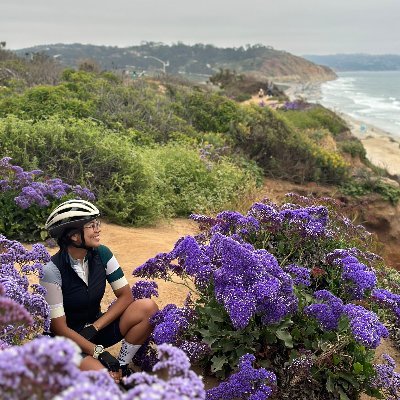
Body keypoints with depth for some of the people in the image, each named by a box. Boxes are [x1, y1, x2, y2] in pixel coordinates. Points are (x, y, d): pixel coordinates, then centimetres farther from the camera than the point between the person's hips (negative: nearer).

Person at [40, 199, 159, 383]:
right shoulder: (52, 270, -21)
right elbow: (58, 327, -19)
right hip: (66, 339, -6)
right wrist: (99, 352, -24)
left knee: (148, 307, -18)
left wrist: (95, 327, -15)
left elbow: (126, 296, -4)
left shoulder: (102, 254, -7)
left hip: (97, 326, 6)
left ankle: (122, 366, -4)